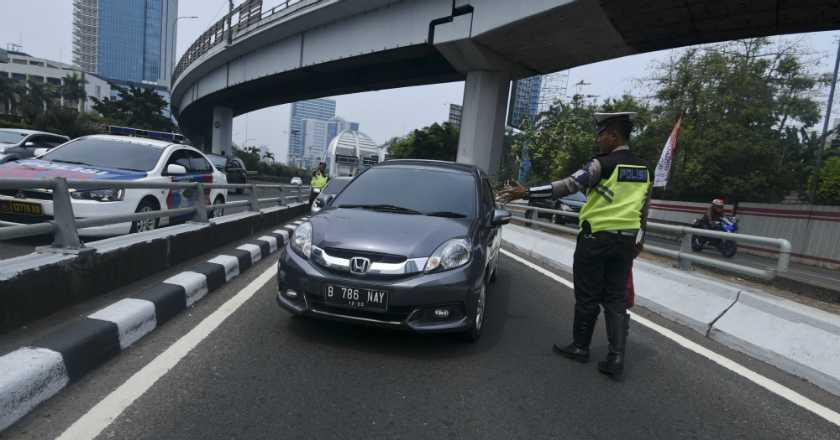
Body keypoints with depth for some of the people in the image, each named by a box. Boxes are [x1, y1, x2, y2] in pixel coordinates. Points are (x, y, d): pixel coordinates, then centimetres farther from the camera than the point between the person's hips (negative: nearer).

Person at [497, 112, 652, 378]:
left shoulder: (602, 164, -12)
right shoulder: (643, 169, 11)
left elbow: (566, 186, -20)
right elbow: (643, 211, 17)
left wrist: (526, 193, -19)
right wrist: (638, 240, 27)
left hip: (596, 238, -7)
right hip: (625, 241, 7)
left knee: (588, 297, 6)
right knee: (616, 299, 10)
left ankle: (580, 347, 21)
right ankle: (616, 358, 8)